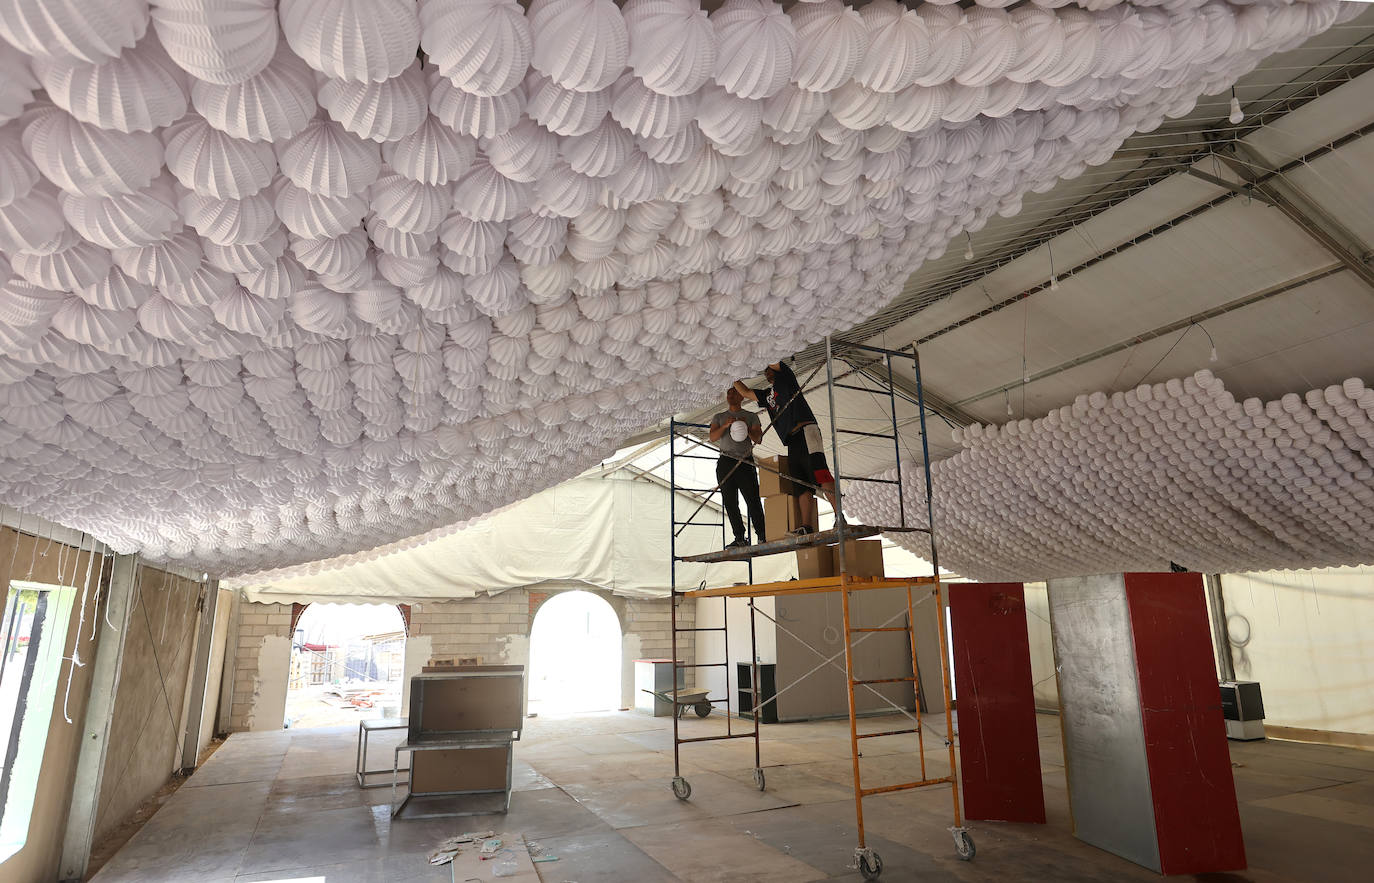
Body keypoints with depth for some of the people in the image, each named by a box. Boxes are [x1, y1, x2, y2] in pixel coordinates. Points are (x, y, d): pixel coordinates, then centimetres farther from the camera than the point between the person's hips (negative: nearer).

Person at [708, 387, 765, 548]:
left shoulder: (751, 416, 15)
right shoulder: (719, 417, 19)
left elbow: (758, 439, 5)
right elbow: (713, 437, 3)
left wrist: (748, 429, -14)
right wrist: (725, 426, -15)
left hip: (746, 462, -2)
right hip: (725, 463, 2)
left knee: (753, 500, -12)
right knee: (730, 503, -3)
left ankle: (761, 535, -9)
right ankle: (740, 538, -2)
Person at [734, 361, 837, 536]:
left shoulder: (785, 376, 15)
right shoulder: (768, 394, 33)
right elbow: (746, 392, 42)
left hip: (806, 432, -8)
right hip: (793, 442, 8)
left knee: (819, 473, -23)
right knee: (801, 485, -5)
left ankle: (840, 516, -31)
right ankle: (806, 527, -14)